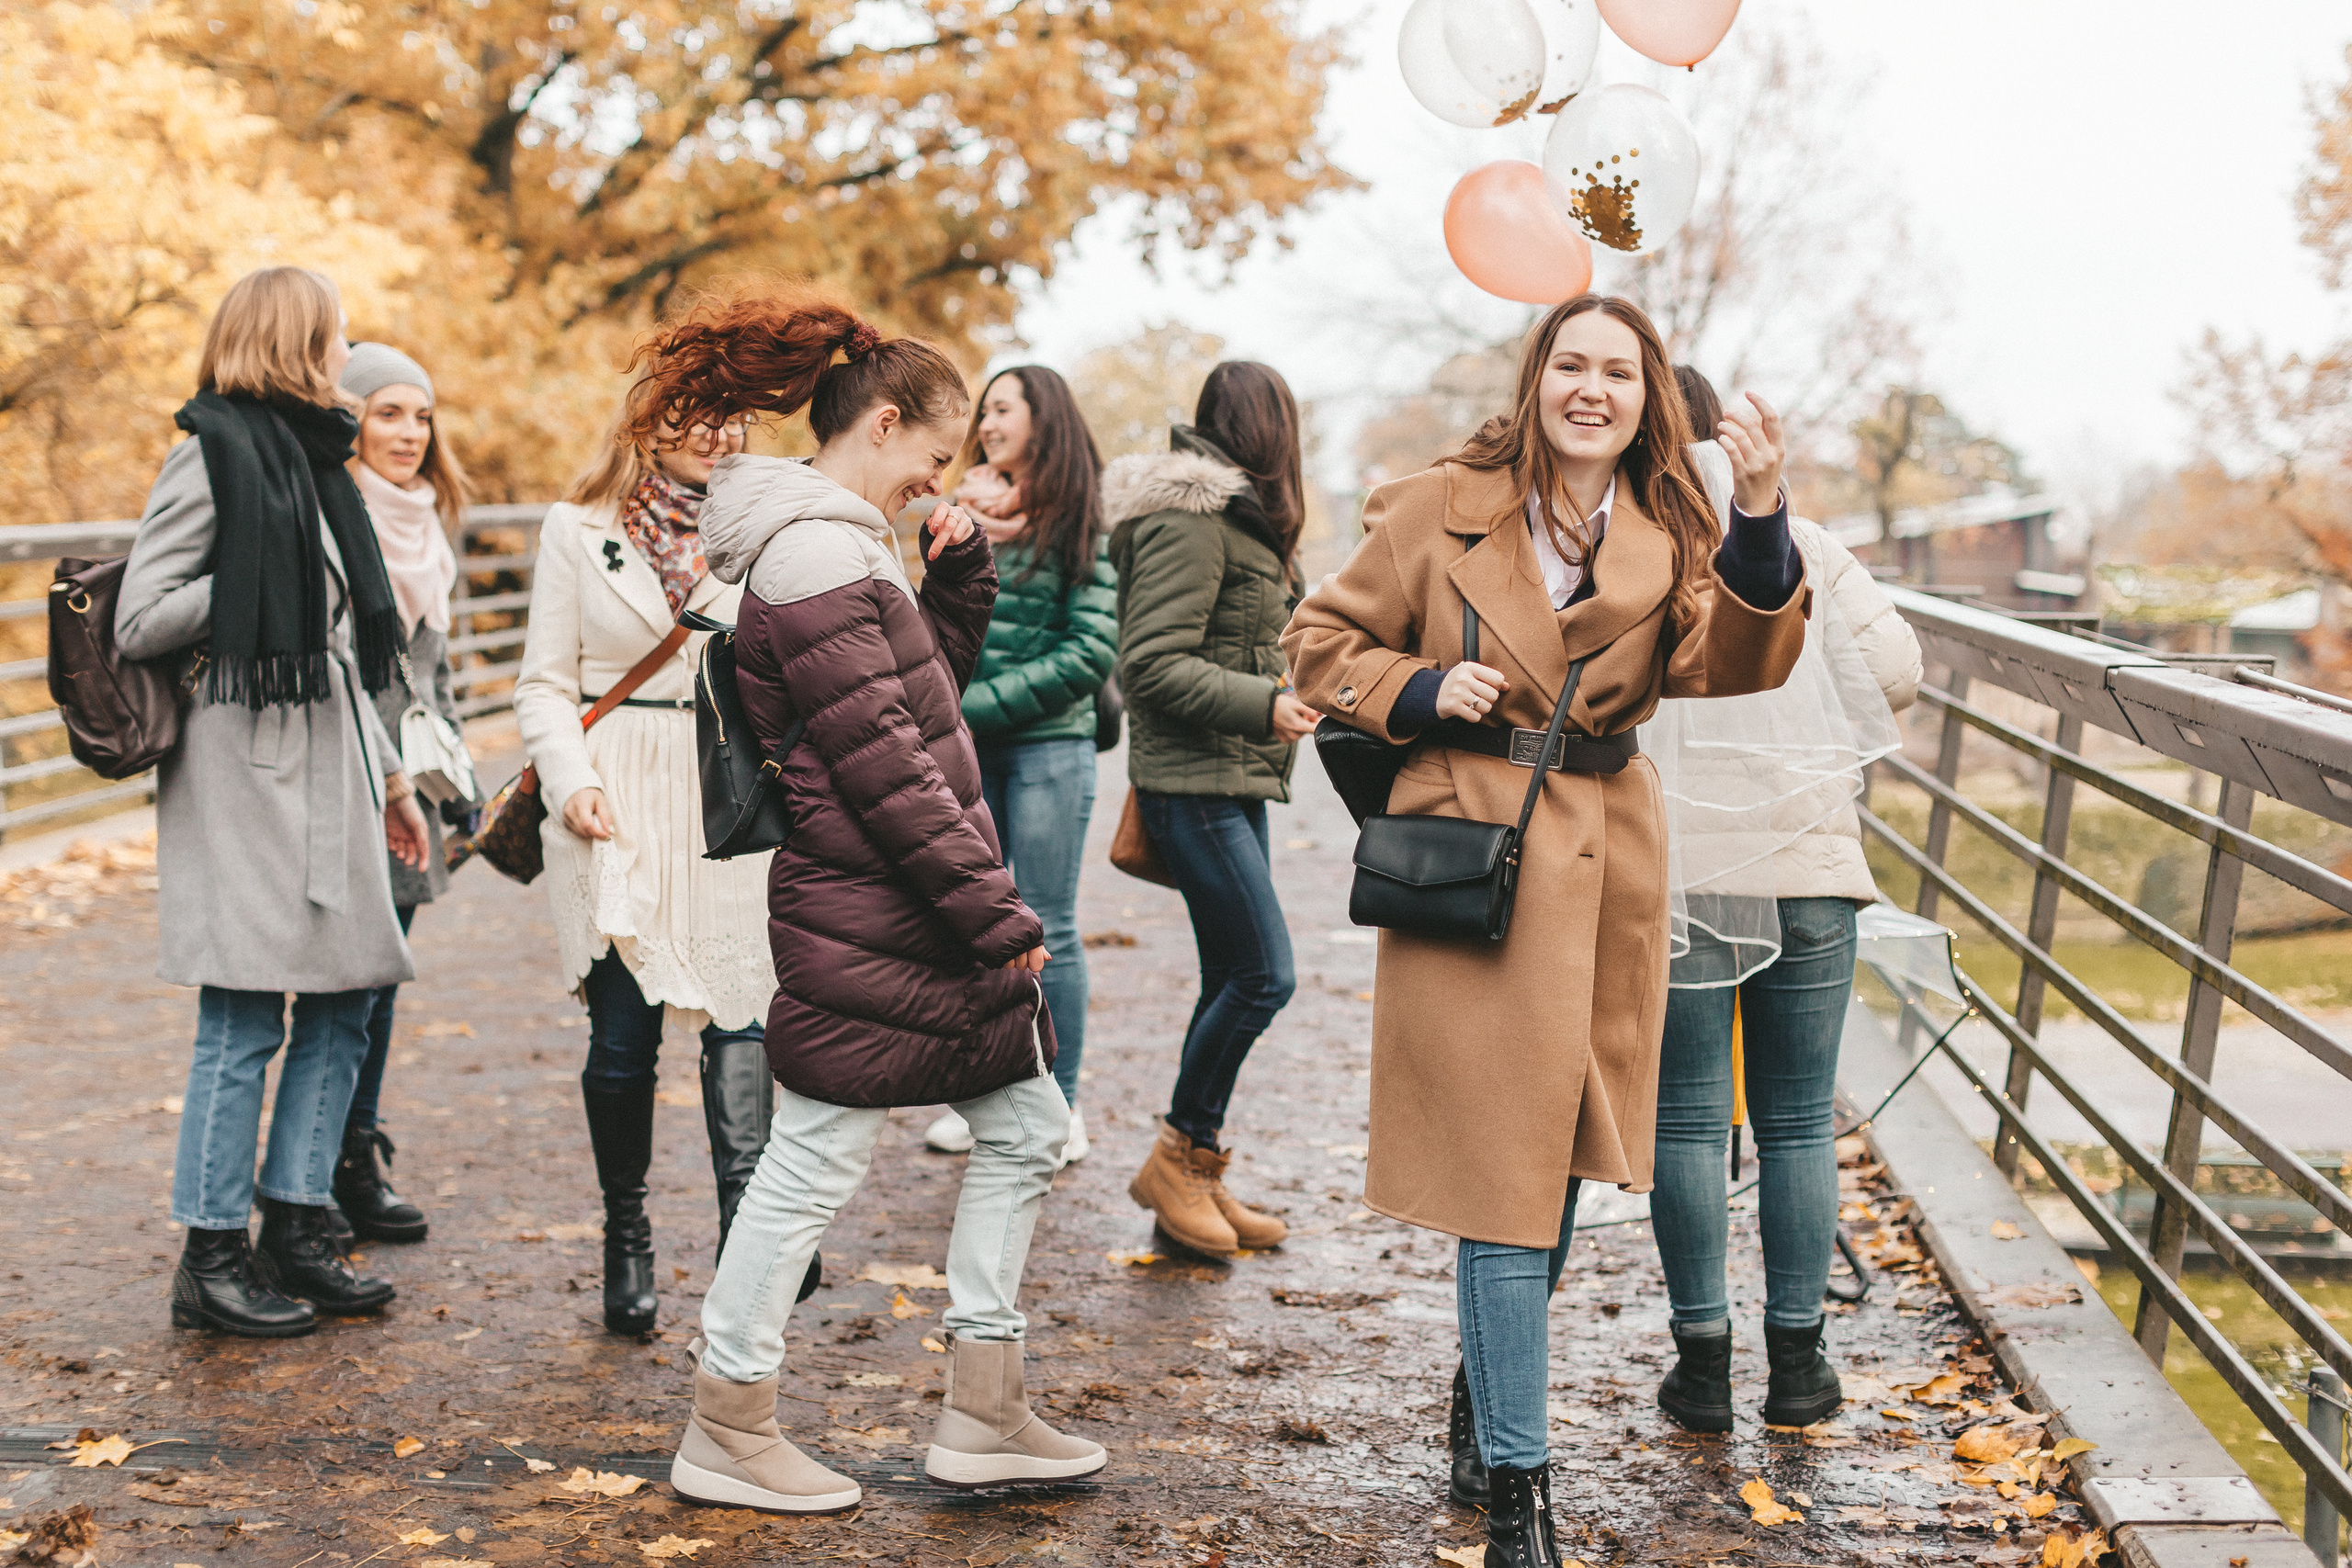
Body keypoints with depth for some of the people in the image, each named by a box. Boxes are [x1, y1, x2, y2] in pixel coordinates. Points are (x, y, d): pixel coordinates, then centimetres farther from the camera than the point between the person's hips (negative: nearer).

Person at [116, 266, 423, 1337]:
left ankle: (296, 1230, 19)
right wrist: (257, 589, -9)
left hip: (327, 762, 8)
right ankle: (212, 1258, 5)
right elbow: (138, 622, -11)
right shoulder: (214, 453, -6)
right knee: (244, 1022, -5)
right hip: (245, 769, -8)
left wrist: (387, 775, 21)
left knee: (342, 1008, 9)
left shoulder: (311, 459, 18)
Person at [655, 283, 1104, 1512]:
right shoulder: (816, 559, -17)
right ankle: (726, 1433, 15)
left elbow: (936, 694, 22)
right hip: (864, 921, -11)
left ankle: (981, 1413, 21)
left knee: (1026, 1128, 14)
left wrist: (958, 573, 10)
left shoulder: (839, 548, 16)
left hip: (916, 918, 11)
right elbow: (886, 770, -20)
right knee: (816, 1161, 0)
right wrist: (1000, 915, -16)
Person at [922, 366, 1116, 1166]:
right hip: (967, 746, 5)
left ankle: (1060, 1108, 10)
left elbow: (1091, 654, -9)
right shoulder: (961, 515, 11)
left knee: (1046, 929, 0)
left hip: (1048, 746, -4)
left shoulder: (1076, 525, -3)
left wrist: (978, 705, -12)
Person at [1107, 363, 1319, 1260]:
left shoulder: (1232, 517, 18)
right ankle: (1178, 1159, 2)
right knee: (1263, 974, -12)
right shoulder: (1190, 522, -14)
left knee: (1234, 982, 10)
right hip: (1196, 782, -10)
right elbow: (1153, 664, -19)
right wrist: (1264, 705, -19)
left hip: (1232, 781, 10)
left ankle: (1197, 1182, 16)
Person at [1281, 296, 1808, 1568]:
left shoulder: (1668, 535, 6)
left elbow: (1731, 663, -11)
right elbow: (1323, 638, 6)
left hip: (1605, 864, 4)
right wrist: (1422, 691, -11)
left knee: (1559, 1158, 15)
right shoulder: (1442, 510, -1)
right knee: (1503, 1167, -5)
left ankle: (1485, 1393, 40)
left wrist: (1760, 522, -25)